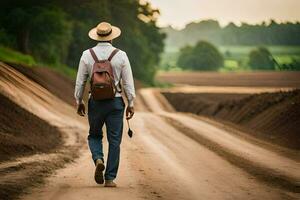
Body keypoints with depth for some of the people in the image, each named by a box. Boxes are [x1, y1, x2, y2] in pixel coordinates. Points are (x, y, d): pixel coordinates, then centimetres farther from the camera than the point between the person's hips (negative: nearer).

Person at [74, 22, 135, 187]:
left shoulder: (87, 55, -2)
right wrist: (130, 104, 5)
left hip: (95, 102, 1)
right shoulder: (121, 55, -3)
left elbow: (80, 81, 2)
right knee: (114, 141, 6)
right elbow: (128, 82, -2)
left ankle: (98, 159, -9)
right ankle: (109, 178, 5)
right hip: (115, 102, -1)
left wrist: (79, 102, 13)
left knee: (94, 135, 19)